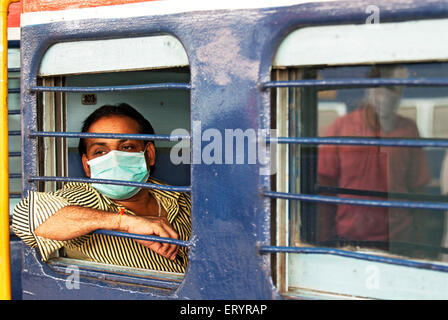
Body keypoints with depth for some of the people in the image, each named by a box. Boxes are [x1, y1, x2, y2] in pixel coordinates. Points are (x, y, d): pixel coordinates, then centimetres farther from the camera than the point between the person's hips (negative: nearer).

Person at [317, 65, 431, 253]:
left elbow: (418, 187, 5)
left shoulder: (408, 129, 4)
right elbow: (324, 187, 0)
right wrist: (324, 240, -4)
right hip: (346, 238, -1)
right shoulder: (340, 128, 0)